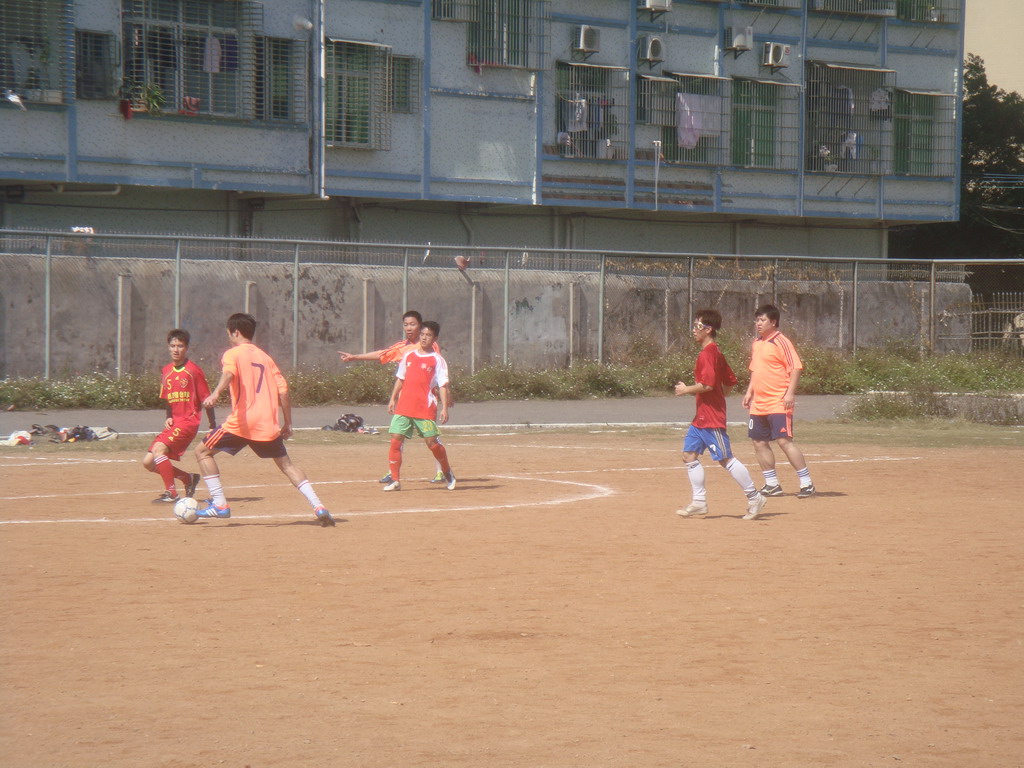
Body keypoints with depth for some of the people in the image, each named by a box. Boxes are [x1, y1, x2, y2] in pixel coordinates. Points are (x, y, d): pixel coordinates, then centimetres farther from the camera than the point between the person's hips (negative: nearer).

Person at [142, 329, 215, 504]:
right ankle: (188, 478, 20)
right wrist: (169, 417, 4)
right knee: (148, 462, 3)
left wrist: (213, 426, -6)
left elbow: (206, 399, -6)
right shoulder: (166, 371, 11)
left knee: (159, 448, -27)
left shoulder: (193, 370, -8)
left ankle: (171, 493, -20)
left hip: (189, 421, -8)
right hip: (173, 423, 8)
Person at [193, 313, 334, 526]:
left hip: (241, 422, -5)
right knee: (286, 464, 16)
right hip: (268, 424, 5)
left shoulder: (232, 354, 3)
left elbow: (229, 373, -21)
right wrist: (287, 423, 18)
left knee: (203, 451, 11)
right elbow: (283, 391, 12)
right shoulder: (265, 357, 19)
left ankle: (219, 504, 1)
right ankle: (318, 506, -1)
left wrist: (215, 394, -38)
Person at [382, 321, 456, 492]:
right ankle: (395, 480, -1)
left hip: (426, 407, -4)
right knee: (395, 440, -5)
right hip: (404, 406, 4)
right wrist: (393, 399, 15)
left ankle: (447, 472, 19)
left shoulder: (437, 360, 0)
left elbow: (443, 386, -5)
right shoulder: (409, 355, 13)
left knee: (431, 441, -4)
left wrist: (444, 408, -13)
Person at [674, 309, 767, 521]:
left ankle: (754, 497, 0)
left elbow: (707, 384, -26)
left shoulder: (708, 353, -16)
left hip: (712, 418, -10)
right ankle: (699, 501, 10)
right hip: (701, 416, 10)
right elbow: (730, 381, 20)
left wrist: (686, 389, -13)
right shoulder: (714, 352, 15)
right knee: (689, 454, 8)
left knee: (725, 458, -7)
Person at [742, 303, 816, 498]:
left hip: (778, 403, -9)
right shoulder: (756, 343, 15)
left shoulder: (781, 342, -11)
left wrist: (790, 393, -22)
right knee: (759, 443, 9)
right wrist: (749, 392, 19)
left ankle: (807, 484, -9)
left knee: (784, 441, -14)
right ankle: (772, 484, 19)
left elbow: (796, 367, -15)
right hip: (759, 404, 9)